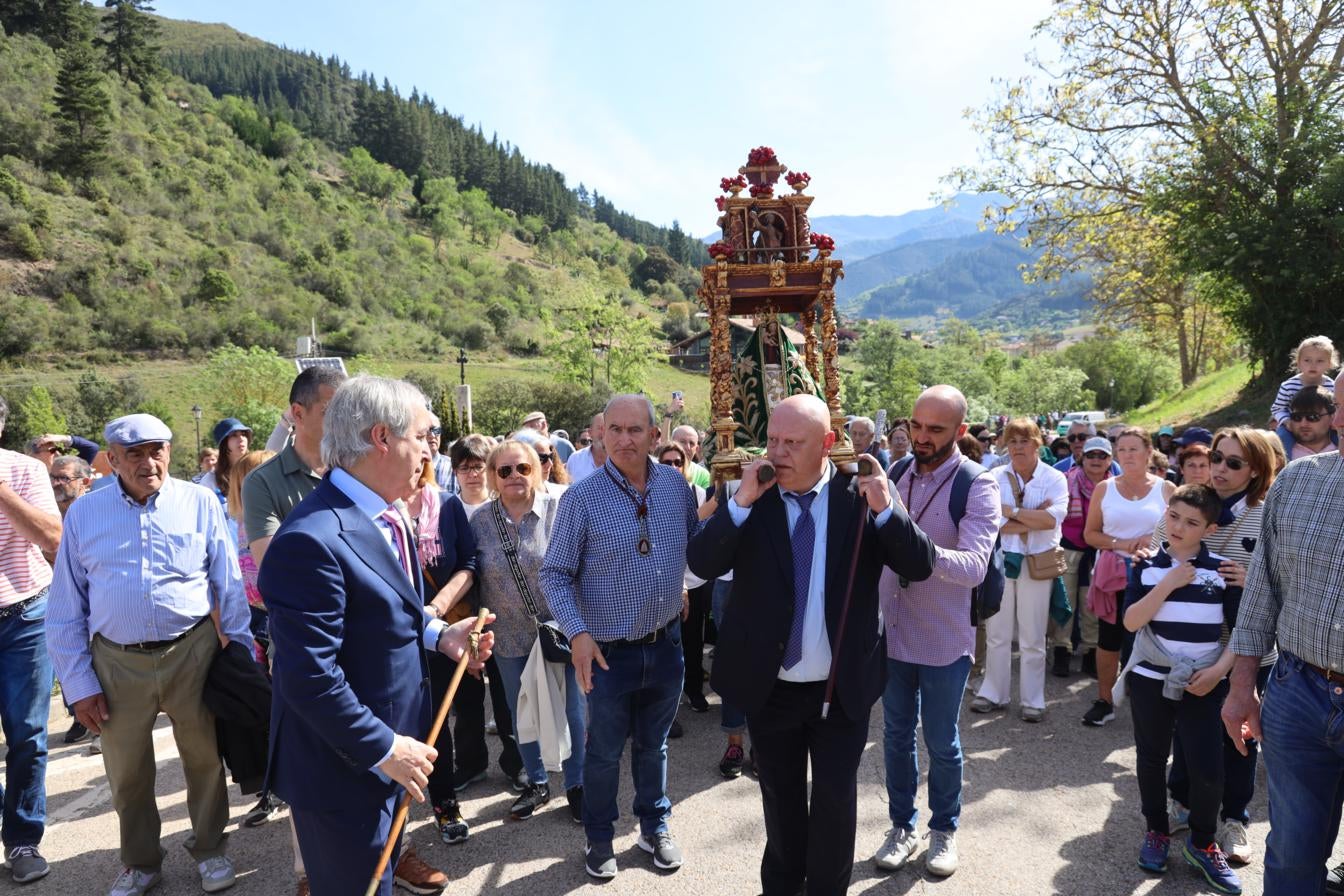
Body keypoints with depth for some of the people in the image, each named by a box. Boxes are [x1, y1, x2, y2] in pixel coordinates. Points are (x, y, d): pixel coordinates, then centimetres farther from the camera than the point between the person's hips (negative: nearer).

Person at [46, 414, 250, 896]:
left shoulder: (200, 502, -3)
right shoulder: (84, 513, 0)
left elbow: (230, 586, 1)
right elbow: (66, 607, 3)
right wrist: (78, 683, 0)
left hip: (192, 652, -1)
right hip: (117, 661, 1)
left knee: (203, 757, 12)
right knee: (127, 771, 15)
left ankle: (209, 848, 35)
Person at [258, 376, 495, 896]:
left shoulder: (383, 514, 4)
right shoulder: (312, 541, -28)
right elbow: (309, 677, -28)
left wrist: (438, 634, 0)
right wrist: (383, 748, -20)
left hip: (387, 745, 9)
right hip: (343, 768, -9)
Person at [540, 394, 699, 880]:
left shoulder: (676, 485, -5)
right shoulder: (582, 497, -15)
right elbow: (555, 574, -11)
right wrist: (577, 633, -20)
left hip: (666, 644, 3)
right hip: (609, 651, -3)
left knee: (653, 745, 22)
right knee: (604, 752, 15)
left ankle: (655, 826, 42)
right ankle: (599, 837, 37)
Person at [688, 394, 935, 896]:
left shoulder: (860, 495, -10)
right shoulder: (750, 496, -8)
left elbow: (919, 567, -12)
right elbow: (702, 565, -16)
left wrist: (885, 508, -28)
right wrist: (741, 501, -28)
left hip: (843, 688, -1)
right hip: (769, 687, 1)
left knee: (834, 800, 15)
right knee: (780, 799, 22)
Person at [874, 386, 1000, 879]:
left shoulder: (977, 485, -16)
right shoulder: (895, 473, -1)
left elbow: (974, 567, -29)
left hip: (943, 640, -4)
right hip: (892, 631, 4)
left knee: (941, 743, 14)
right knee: (896, 735, 17)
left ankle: (944, 829, 36)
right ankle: (902, 826, 36)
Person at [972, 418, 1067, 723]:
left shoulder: (1054, 478, -3)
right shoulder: (996, 477, -2)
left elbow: (1053, 518, -20)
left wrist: (1011, 511, -17)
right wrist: (1034, 518, -17)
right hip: (1001, 559, 1)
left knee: (1033, 637, 8)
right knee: (996, 632, 10)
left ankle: (1033, 700, 20)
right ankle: (993, 692, 24)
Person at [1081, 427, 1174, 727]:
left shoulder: (1165, 488, 2)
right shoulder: (1104, 488, 6)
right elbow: (1090, 534, 5)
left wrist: (1155, 540, -15)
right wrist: (1120, 543, -11)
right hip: (1113, 573, 1)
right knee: (1108, 639, 7)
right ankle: (1104, 701, 19)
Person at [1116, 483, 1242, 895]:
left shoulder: (1221, 570, -3)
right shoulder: (1147, 566, -3)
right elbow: (1130, 622, -12)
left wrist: (1219, 669, -13)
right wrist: (1167, 585, -19)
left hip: (1202, 683, -1)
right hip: (1150, 678, 1)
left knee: (1208, 768, -4)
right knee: (1151, 759, 12)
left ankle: (1202, 843, 20)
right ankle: (1156, 831, 33)